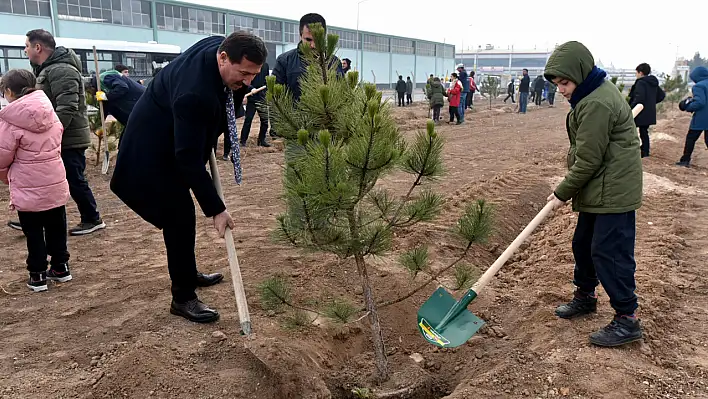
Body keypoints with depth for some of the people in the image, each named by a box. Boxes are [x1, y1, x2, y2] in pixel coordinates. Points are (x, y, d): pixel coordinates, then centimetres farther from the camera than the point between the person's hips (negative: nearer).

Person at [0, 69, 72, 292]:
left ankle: (37, 275, 15)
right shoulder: (50, 113, 2)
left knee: (34, 233, 7)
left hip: (28, 188, -5)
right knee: (56, 228, 16)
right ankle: (61, 267, 27)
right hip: (55, 183, 5)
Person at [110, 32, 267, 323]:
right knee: (180, 217, -8)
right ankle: (183, 297, 5)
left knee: (181, 213, 19)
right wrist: (215, 209, -31)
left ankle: (189, 275, 35)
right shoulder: (194, 94, -39)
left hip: (179, 141, 9)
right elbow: (189, 159, -34)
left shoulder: (224, 46, -14)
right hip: (153, 152, -9)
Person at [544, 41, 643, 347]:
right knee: (583, 244, 19)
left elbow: (588, 160, -21)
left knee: (609, 252, -6)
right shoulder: (594, 93, 11)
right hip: (599, 190, 11)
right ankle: (585, 296, 36)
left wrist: (563, 192, -10)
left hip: (613, 192, -11)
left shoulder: (597, 104, -23)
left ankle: (627, 320, 4)